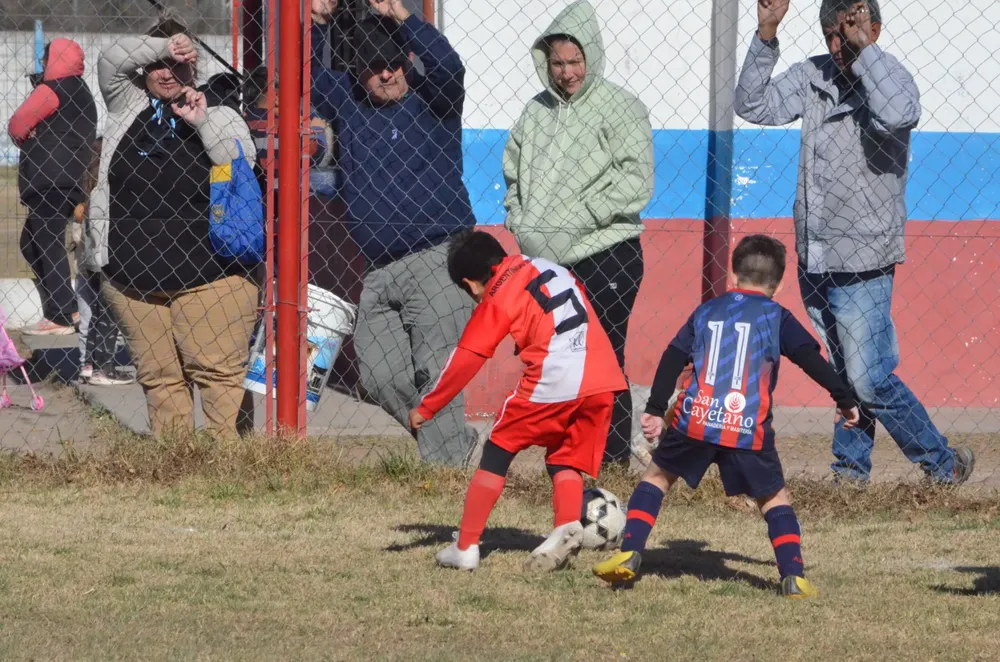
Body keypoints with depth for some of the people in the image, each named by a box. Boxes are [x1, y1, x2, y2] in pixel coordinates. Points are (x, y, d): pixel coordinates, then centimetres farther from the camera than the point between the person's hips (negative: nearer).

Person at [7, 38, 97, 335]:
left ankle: (59, 318, -9)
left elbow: (17, 125, -9)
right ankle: (66, 308, 16)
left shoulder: (52, 90, -10)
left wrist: (26, 139, 12)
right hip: (68, 184, 9)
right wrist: (35, 141, 9)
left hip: (49, 183, -9)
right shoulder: (81, 93, 19)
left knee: (48, 246, -7)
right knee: (33, 244, 16)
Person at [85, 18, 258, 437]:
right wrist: (163, 45, -5)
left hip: (206, 272, -3)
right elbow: (110, 62, 2)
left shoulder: (219, 118, 9)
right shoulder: (129, 107, 15)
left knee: (218, 370, -9)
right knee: (158, 376, 3)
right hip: (134, 273, 3)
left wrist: (201, 122, -12)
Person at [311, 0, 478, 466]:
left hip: (439, 260, -6)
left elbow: (448, 66, -18)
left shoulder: (431, 98, 1)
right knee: (380, 376, 4)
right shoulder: (347, 101, 13)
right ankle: (453, 442, 20)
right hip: (378, 274, 6)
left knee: (436, 372, -15)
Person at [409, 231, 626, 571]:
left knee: (498, 452, 9)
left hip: (551, 383, -6)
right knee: (565, 463, 16)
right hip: (602, 380, 6)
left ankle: (465, 547, 8)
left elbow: (465, 360, 0)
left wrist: (426, 408, 7)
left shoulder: (497, 298, 1)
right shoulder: (549, 267, 19)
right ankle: (568, 525, -13)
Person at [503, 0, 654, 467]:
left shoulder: (620, 108, -6)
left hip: (606, 258, -6)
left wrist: (572, 222, -17)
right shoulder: (537, 111, 12)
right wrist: (521, 223, 3)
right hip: (545, 261, 6)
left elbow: (636, 184, -14)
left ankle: (614, 465, -4)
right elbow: (512, 174, 22)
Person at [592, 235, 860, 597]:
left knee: (657, 476, 21)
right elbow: (811, 359, 4)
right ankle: (793, 575, -1)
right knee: (774, 498, 13)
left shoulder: (707, 311, 17)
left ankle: (629, 553, 8)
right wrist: (844, 399, 10)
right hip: (749, 429, -1)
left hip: (694, 419, 1)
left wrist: (655, 410, 14)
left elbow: (673, 358, 12)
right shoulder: (776, 316, 10)